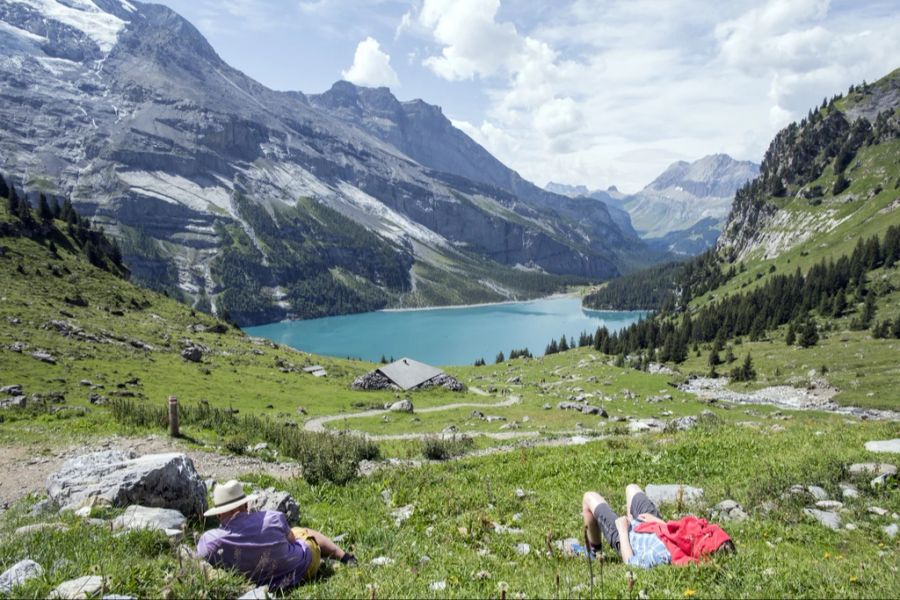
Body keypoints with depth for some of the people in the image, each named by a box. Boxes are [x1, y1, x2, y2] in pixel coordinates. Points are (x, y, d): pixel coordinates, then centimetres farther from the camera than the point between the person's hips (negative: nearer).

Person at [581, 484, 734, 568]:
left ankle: (594, 549, 34)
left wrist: (622, 528, -20)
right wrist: (659, 522, 4)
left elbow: (629, 561, -29)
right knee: (631, 488, 28)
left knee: (590, 497, 11)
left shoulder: (663, 554, -48)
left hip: (623, 534, -7)